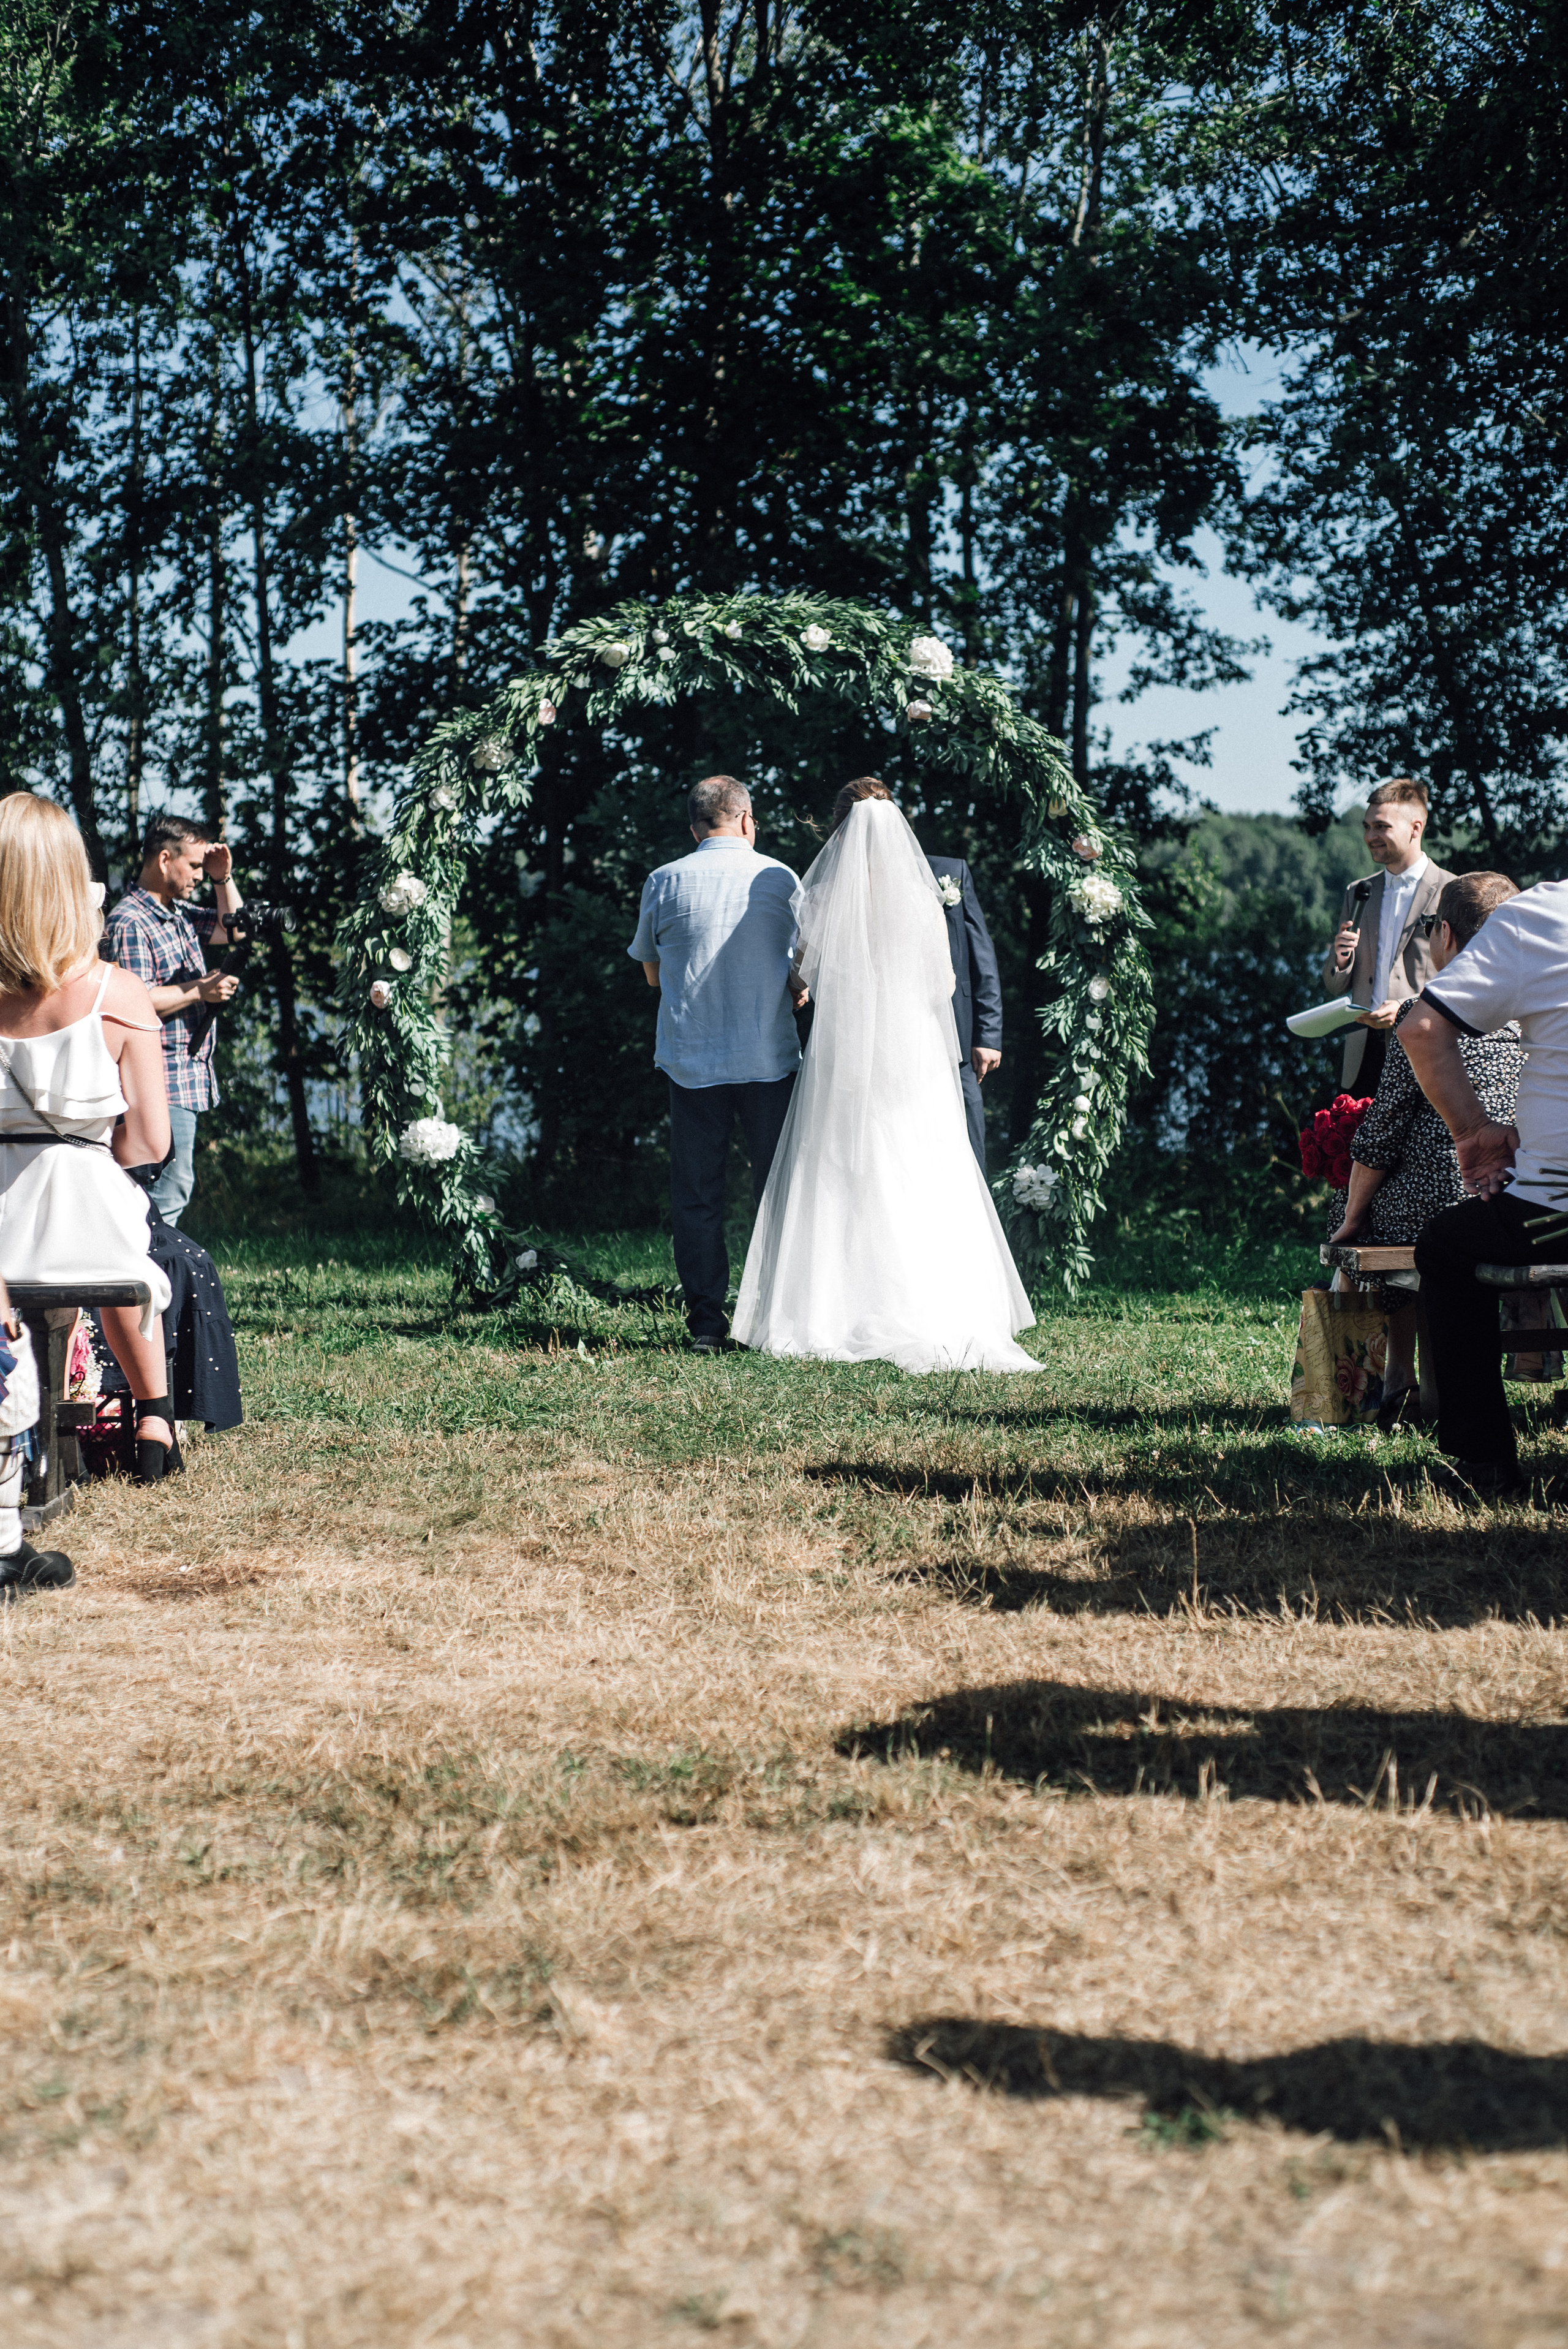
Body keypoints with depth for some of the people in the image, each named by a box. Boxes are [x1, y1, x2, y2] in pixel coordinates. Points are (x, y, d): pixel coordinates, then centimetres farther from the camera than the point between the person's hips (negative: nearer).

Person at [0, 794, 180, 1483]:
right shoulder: (118, 997, -13)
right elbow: (148, 1144, -11)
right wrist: (83, 1150, 8)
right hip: (88, 1212, -1)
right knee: (120, 1248, 34)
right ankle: (153, 1415, 38)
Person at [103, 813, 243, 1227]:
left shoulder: (178, 914, 15)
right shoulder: (130, 922, -15)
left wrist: (224, 879, 14)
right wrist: (199, 992, -17)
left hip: (190, 1075, 10)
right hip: (166, 1081, -10)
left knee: (174, 1188, 13)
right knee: (171, 1185, -12)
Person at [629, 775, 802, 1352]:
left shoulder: (664, 883, 0)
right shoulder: (781, 879, 1)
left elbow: (652, 973, 12)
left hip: (692, 1060, 0)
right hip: (771, 1059, 0)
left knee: (697, 1196, 7)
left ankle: (707, 1321, 6)